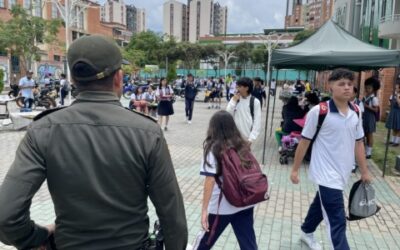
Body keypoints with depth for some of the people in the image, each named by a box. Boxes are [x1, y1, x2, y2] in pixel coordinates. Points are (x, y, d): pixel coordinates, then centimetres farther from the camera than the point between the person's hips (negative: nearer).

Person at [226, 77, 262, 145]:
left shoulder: (255, 102, -6)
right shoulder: (234, 99, 3)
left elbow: (257, 122, -7)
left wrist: (251, 138, -13)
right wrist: (233, 101, -10)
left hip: (246, 137, -2)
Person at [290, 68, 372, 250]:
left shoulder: (355, 113, 2)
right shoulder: (318, 112, -16)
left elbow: (358, 143, 11)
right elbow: (304, 141, -9)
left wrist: (364, 171, 12)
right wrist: (295, 169, -4)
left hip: (343, 173, 7)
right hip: (326, 174, -7)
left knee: (321, 204, 26)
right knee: (337, 221, -6)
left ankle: (306, 232, 50)